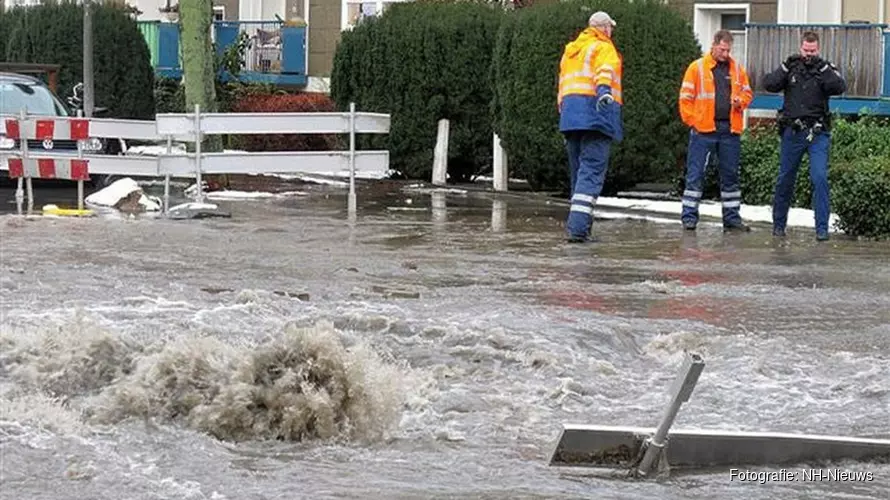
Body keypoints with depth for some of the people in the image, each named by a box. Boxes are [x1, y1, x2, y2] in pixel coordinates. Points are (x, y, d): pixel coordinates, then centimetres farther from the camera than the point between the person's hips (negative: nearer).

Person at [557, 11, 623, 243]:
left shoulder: (570, 50, 25)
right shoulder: (603, 48, 1)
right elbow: (605, 70, -20)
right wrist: (604, 90, -37)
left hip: (570, 115, 7)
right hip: (594, 111, -7)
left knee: (579, 171, 15)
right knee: (592, 170, -12)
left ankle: (578, 225, 15)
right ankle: (577, 227, -24)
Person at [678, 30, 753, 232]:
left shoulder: (737, 69, 12)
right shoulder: (697, 67, 0)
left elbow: (747, 93, 20)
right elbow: (686, 96, 0)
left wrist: (741, 100, -3)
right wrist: (691, 120, -6)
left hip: (730, 130, 4)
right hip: (703, 130, -4)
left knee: (730, 175, 9)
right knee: (696, 173, -3)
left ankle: (732, 217, 16)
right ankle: (689, 216, 1)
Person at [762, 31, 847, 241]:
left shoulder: (826, 69, 4)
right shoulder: (791, 68, 7)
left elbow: (840, 88, -13)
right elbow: (769, 84, -3)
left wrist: (824, 68, -19)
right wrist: (785, 68, -13)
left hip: (818, 134, -2)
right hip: (792, 133, 2)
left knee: (820, 178, -13)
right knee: (785, 180, 9)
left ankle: (822, 228, -11)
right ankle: (779, 223, 23)